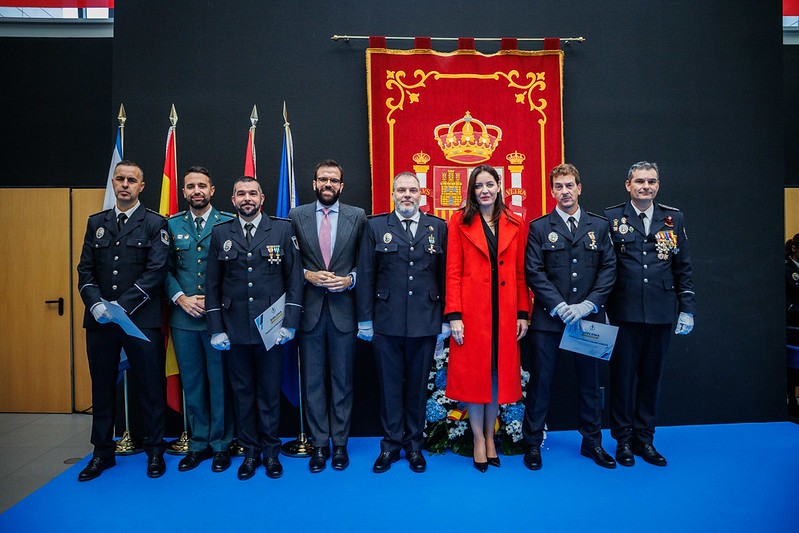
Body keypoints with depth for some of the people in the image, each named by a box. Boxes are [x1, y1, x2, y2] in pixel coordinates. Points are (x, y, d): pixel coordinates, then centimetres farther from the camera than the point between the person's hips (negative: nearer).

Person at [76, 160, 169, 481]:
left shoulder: (154, 223, 0)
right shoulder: (96, 223, 14)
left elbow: (156, 272, -9)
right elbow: (85, 270, 9)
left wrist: (122, 306, -15)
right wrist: (95, 304, -8)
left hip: (141, 320, -4)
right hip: (99, 320, 4)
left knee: (151, 388, 4)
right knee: (102, 387, 13)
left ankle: (155, 451, 19)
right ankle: (103, 452, 28)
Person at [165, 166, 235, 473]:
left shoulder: (228, 224, -1)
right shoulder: (172, 225, 8)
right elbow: (165, 270, 8)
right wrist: (180, 297, -8)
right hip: (184, 317, 3)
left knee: (220, 382, 5)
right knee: (192, 383, 12)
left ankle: (220, 444, 20)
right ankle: (198, 443, 26)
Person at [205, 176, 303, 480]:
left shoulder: (282, 230, 1)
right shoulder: (220, 233, 6)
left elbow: (294, 278, 0)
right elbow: (213, 285, 6)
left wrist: (289, 322, -7)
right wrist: (216, 328, 0)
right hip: (235, 329, 2)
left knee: (270, 391, 8)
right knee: (242, 392, 11)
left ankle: (271, 450, 24)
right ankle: (250, 451, 26)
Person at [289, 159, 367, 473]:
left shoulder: (358, 217, 4)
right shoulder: (297, 216, 5)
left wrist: (350, 279, -12)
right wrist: (308, 275, -11)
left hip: (343, 309, 0)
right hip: (309, 309, 1)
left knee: (342, 380, 9)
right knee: (313, 380, 8)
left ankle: (340, 443, 23)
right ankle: (319, 444, 22)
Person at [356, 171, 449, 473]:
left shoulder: (438, 227, 6)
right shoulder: (376, 227, 5)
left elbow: (445, 275, 4)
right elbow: (365, 275, 3)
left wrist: (446, 319, 1)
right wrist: (365, 319, 0)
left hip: (425, 322, 1)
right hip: (386, 323, 0)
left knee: (418, 385, 11)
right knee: (390, 384, 9)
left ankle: (414, 444, 27)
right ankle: (391, 444, 24)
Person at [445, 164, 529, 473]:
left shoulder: (516, 225, 8)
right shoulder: (460, 222, 1)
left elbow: (521, 273, 8)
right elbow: (453, 272, -4)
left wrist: (523, 314, 2)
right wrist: (454, 315, -11)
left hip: (505, 311, 3)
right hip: (472, 310, -2)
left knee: (499, 373, 10)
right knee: (474, 374, 5)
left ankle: (490, 436, 27)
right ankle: (479, 440, 21)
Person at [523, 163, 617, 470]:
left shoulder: (599, 226, 9)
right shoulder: (539, 228, 2)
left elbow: (609, 269, 3)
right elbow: (534, 272, -5)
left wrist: (588, 305, -10)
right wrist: (560, 307, -14)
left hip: (589, 319, 2)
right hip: (549, 319, -2)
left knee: (590, 383, 13)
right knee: (541, 383, 4)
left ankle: (592, 442, 29)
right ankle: (533, 443, 18)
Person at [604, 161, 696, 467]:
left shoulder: (673, 219, 8)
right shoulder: (611, 218, 0)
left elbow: (684, 268, 9)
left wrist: (687, 309, 5)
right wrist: (601, 307, -5)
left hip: (661, 314, 3)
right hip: (624, 313, -2)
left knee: (651, 376, 11)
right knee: (623, 376, 6)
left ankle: (644, 438, 25)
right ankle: (624, 439, 21)